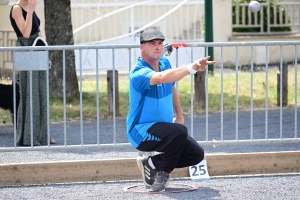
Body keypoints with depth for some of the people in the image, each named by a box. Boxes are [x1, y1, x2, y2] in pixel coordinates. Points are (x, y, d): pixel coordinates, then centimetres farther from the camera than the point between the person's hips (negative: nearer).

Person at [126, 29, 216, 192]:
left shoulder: (165, 64, 4)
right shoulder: (138, 73, -23)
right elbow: (161, 78, -44)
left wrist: (179, 116, 14)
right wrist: (191, 68, -56)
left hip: (164, 128, 8)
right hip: (141, 131, -8)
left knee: (196, 154, -4)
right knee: (179, 132, -34)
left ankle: (151, 164, 12)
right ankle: (163, 171, -9)